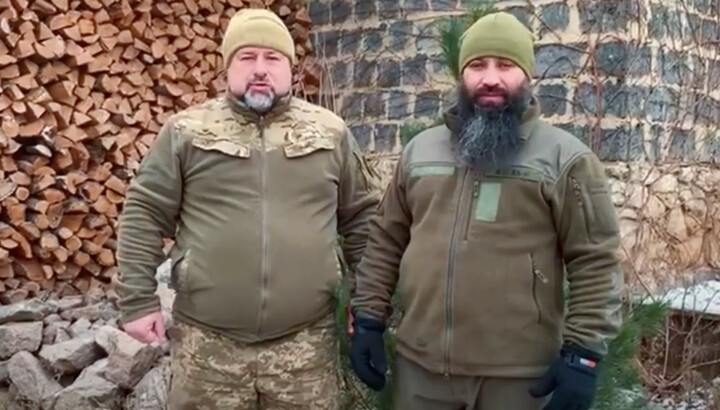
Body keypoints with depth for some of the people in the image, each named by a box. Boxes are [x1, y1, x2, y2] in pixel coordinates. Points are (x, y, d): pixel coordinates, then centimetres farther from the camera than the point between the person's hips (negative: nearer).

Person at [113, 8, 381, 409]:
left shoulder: (330, 131, 6)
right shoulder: (186, 130, 2)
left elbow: (363, 216, 11)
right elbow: (145, 214, 2)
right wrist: (139, 300, -2)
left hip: (306, 340, 1)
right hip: (207, 340, -1)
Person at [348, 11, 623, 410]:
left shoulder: (565, 158, -4)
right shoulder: (419, 149, 9)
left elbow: (596, 263, -6)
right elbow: (385, 241, 12)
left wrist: (584, 353, -11)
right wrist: (368, 319, 7)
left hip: (520, 371, -3)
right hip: (420, 361, 4)